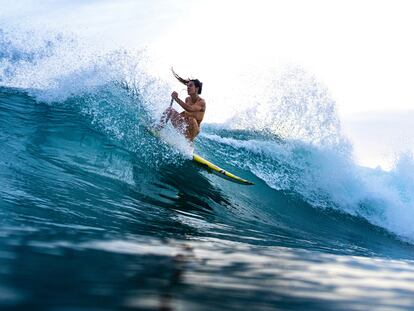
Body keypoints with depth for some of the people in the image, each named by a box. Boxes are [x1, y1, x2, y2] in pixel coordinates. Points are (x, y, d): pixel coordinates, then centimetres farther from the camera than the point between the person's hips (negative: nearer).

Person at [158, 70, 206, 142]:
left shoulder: (201, 102, -17)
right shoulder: (187, 99, 5)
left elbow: (190, 109, -37)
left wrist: (176, 99, -40)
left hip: (192, 130, -7)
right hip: (183, 127, 7)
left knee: (191, 119, -40)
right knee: (170, 109, -2)